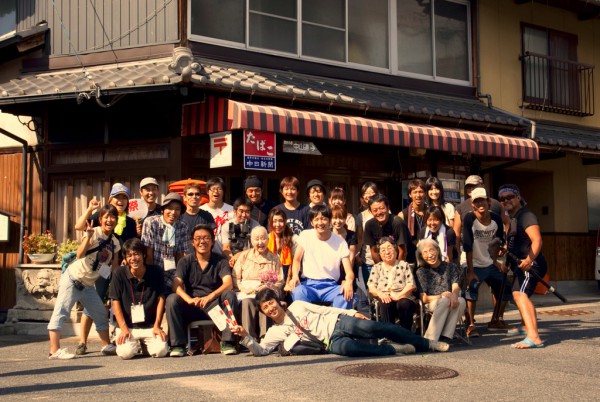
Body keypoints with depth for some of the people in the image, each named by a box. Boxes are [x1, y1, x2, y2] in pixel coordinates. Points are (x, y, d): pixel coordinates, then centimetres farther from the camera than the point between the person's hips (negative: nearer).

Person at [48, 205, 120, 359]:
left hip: (88, 285, 7)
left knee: (101, 314, 11)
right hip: (72, 279, -7)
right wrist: (88, 236, -40)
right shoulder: (94, 233, -15)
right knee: (61, 311, -14)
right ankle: (54, 350, -17)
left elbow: (114, 268, 10)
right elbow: (80, 254, -28)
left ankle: (107, 345, 22)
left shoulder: (115, 242, 4)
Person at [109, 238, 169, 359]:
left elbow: (161, 298, 0)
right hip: (127, 326, -1)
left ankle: (145, 344, 15)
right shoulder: (119, 273, -6)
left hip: (150, 326, 1)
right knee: (125, 353, -25)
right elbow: (115, 301, -4)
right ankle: (135, 343, 13)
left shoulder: (156, 271, -3)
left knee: (161, 351, -21)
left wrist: (157, 326, -6)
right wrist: (124, 329, -11)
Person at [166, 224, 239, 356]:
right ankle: (178, 344, -21)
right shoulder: (185, 261, 6)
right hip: (191, 308, 0)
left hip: (214, 306, 0)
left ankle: (227, 343, -25)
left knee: (230, 295, -28)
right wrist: (189, 299, -31)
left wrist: (209, 297, -31)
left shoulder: (220, 261, 5)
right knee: (172, 299, -26)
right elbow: (176, 285, -9)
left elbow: (228, 284, -12)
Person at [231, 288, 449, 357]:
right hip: (331, 340, -1)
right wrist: (245, 337, -25)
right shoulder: (275, 332, 6)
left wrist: (351, 312, 5)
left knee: (375, 327, -20)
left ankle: (428, 344, -5)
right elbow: (260, 350, -7)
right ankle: (393, 349, -20)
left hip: (338, 322, 2)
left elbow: (324, 309, 12)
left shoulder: (296, 306, 9)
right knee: (342, 347, -38)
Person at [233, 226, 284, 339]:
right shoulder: (243, 256, 18)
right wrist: (252, 288, -8)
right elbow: (235, 280, 9)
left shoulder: (274, 258, 20)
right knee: (247, 302, -36)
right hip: (247, 293, 0)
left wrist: (270, 287, -9)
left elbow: (280, 282, 13)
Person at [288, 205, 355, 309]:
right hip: (309, 284, 0)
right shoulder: (305, 236, 3)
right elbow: (297, 260, 8)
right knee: (298, 291, -35)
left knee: (347, 293, -32)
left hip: (330, 286, 0)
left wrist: (349, 281, -30)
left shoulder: (340, 242, 2)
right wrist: (295, 276, -14)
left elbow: (349, 272, -5)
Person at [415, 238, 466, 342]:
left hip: (448, 305, 2)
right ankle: (430, 340, -40)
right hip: (431, 305, -2)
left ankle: (446, 337, -38)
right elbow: (423, 299, 0)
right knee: (445, 300, -35)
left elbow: (456, 287, -4)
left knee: (461, 301, -31)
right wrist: (441, 296, -18)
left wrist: (454, 295, -30)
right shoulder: (421, 272, 6)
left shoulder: (451, 267, 11)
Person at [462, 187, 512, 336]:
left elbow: (499, 242, 10)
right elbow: (468, 246, -22)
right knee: (471, 290, -26)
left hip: (490, 264, 6)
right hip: (474, 265, -5)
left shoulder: (496, 219, -6)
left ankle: (496, 321, 30)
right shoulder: (469, 219, -20)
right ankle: (471, 325, -14)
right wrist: (470, 271, -24)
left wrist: (495, 260, 7)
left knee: (504, 290, 10)